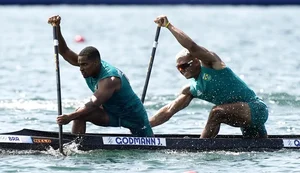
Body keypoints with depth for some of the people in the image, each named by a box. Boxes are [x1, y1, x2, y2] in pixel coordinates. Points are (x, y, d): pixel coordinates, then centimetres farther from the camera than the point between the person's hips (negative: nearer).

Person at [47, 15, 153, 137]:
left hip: (133, 115, -6)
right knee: (79, 114, -18)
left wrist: (69, 117, -54)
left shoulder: (110, 79, -36)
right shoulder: (90, 66, -13)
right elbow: (64, 52, -15)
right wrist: (57, 28, -30)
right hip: (111, 113, 6)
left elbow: (94, 104, -45)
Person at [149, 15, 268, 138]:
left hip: (256, 107, -10)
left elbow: (192, 47, -25)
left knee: (217, 112, -28)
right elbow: (169, 110, 9)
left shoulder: (210, 63, -9)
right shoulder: (191, 90, 11)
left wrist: (168, 25, -22)